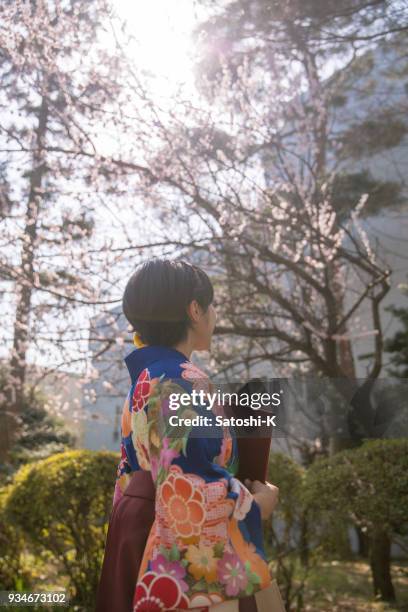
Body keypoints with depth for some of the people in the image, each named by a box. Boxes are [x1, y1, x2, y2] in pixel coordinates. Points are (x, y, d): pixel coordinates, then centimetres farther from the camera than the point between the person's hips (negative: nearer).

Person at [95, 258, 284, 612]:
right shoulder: (183, 382, -20)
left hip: (160, 556, 9)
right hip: (192, 565, -9)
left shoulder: (146, 379, 8)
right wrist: (258, 504, -10)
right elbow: (185, 495, -27)